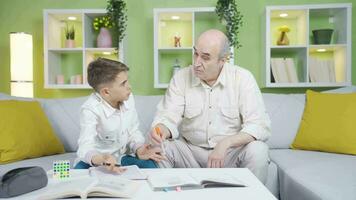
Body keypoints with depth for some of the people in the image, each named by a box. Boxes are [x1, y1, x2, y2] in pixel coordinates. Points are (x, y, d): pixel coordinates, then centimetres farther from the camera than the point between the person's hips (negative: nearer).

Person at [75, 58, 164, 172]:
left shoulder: (128, 98, -6)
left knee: (150, 165, -18)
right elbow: (85, 148, -34)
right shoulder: (90, 110, -23)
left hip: (122, 156, 5)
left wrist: (139, 149, -17)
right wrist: (102, 159, -57)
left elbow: (133, 132, 5)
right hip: (95, 160, -4)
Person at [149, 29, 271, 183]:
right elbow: (168, 117, -9)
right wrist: (160, 130, -34)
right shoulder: (181, 78, -3)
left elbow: (260, 126, -16)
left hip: (231, 152, -1)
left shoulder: (242, 78, -9)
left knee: (258, 150, -29)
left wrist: (225, 143, -30)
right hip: (190, 150, 2)